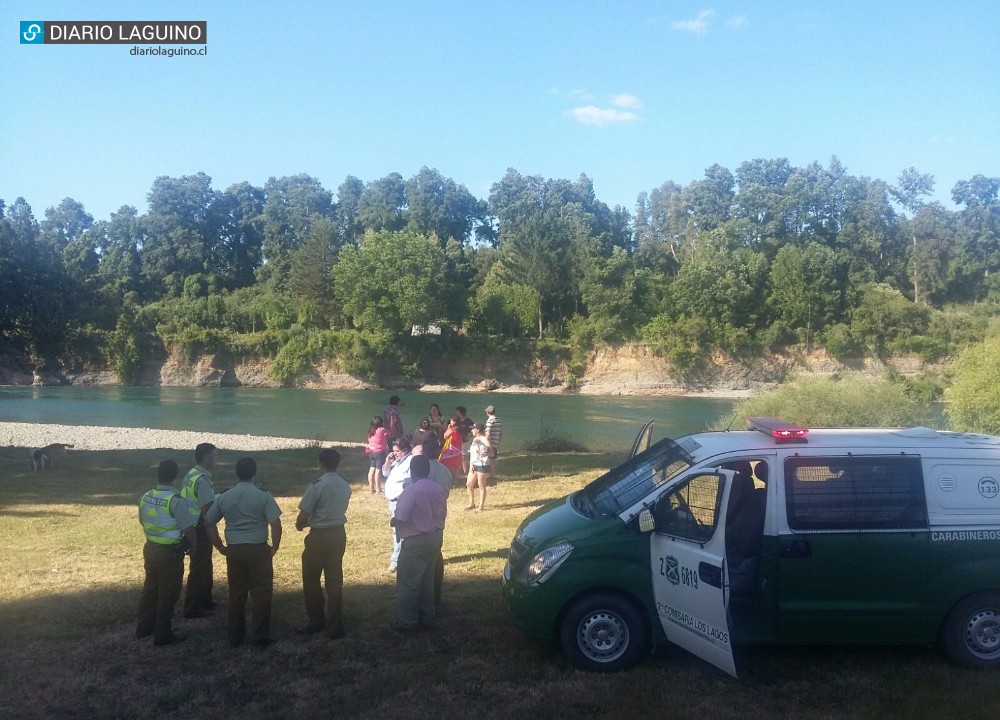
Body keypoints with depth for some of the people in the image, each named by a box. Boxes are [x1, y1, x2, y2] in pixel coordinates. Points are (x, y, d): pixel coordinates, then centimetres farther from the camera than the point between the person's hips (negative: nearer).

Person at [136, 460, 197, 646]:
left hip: (151, 548, 7)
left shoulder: (145, 498, 1)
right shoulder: (175, 500, -22)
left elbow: (143, 522, 15)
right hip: (170, 552, -7)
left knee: (150, 589, 21)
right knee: (167, 595, 4)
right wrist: (194, 547, 0)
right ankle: (162, 635, 12)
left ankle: (143, 627, 34)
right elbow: (188, 529, -19)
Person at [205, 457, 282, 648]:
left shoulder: (224, 497, 5)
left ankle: (235, 636, 22)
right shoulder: (263, 496, -8)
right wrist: (275, 547, -2)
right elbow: (275, 523, -14)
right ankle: (260, 636, 7)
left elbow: (208, 522, 10)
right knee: (261, 593, 5)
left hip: (234, 550, 4)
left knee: (236, 593, 14)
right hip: (258, 549, -4)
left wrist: (220, 547, 15)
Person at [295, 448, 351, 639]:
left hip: (319, 536, -6)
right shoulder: (345, 486, 2)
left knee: (311, 580, 12)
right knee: (335, 579, 13)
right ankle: (334, 624, 17)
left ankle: (317, 620, 23)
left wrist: (300, 524, 8)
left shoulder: (317, 486, -17)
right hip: (338, 534, 6)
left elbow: (303, 516, -16)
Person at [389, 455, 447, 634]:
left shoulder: (411, 490, -19)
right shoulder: (438, 488, 3)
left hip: (417, 541, -7)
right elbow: (443, 514, 12)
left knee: (408, 582, 5)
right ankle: (427, 618, 26)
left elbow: (400, 519, -19)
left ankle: (407, 621, 12)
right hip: (435, 537, 8)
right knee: (427, 580, 18)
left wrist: (392, 522, 2)